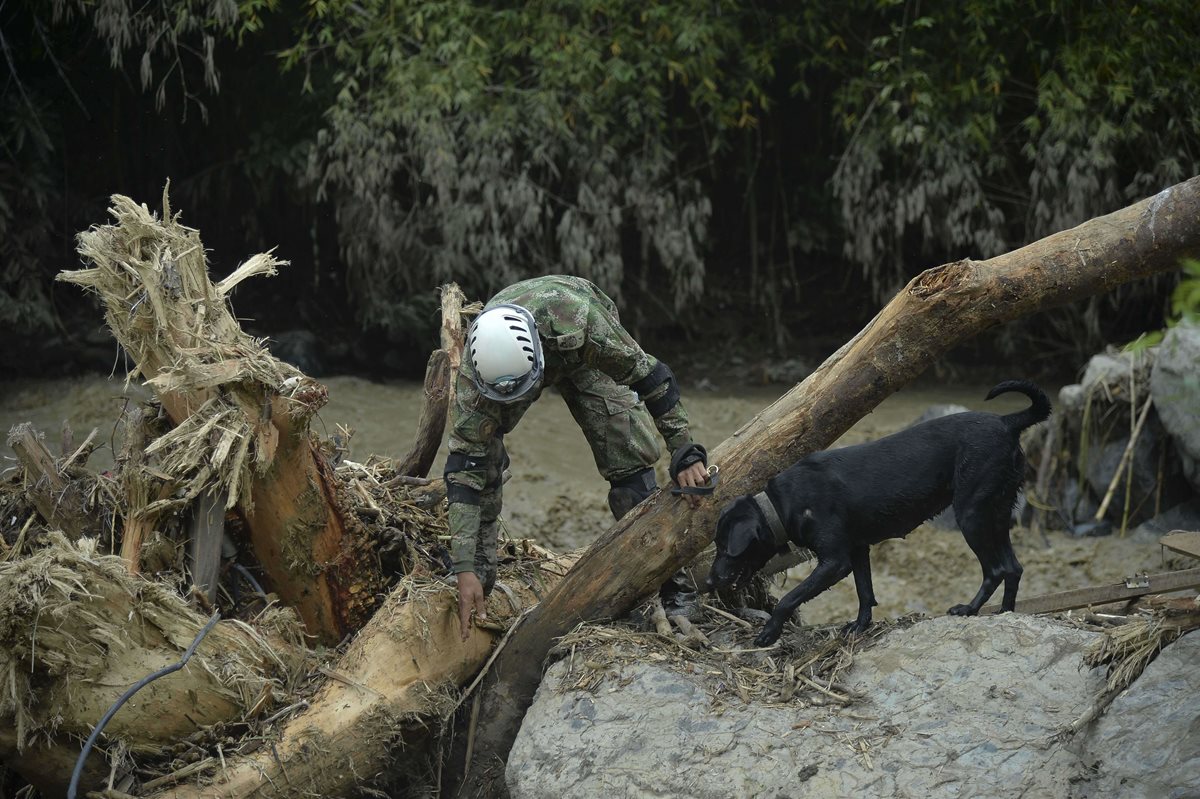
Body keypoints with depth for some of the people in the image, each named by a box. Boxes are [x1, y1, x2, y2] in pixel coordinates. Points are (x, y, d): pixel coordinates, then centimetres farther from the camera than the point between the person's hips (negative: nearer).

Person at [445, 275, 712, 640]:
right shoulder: (474, 373, -41)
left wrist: (685, 453, -31)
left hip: (582, 353, -1)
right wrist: (465, 569, -42)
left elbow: (649, 376, -32)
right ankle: (478, 569, 3)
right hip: (502, 353, 1)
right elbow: (466, 466, -38)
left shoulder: (579, 321, -48)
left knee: (628, 455, -13)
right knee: (477, 455, -13)